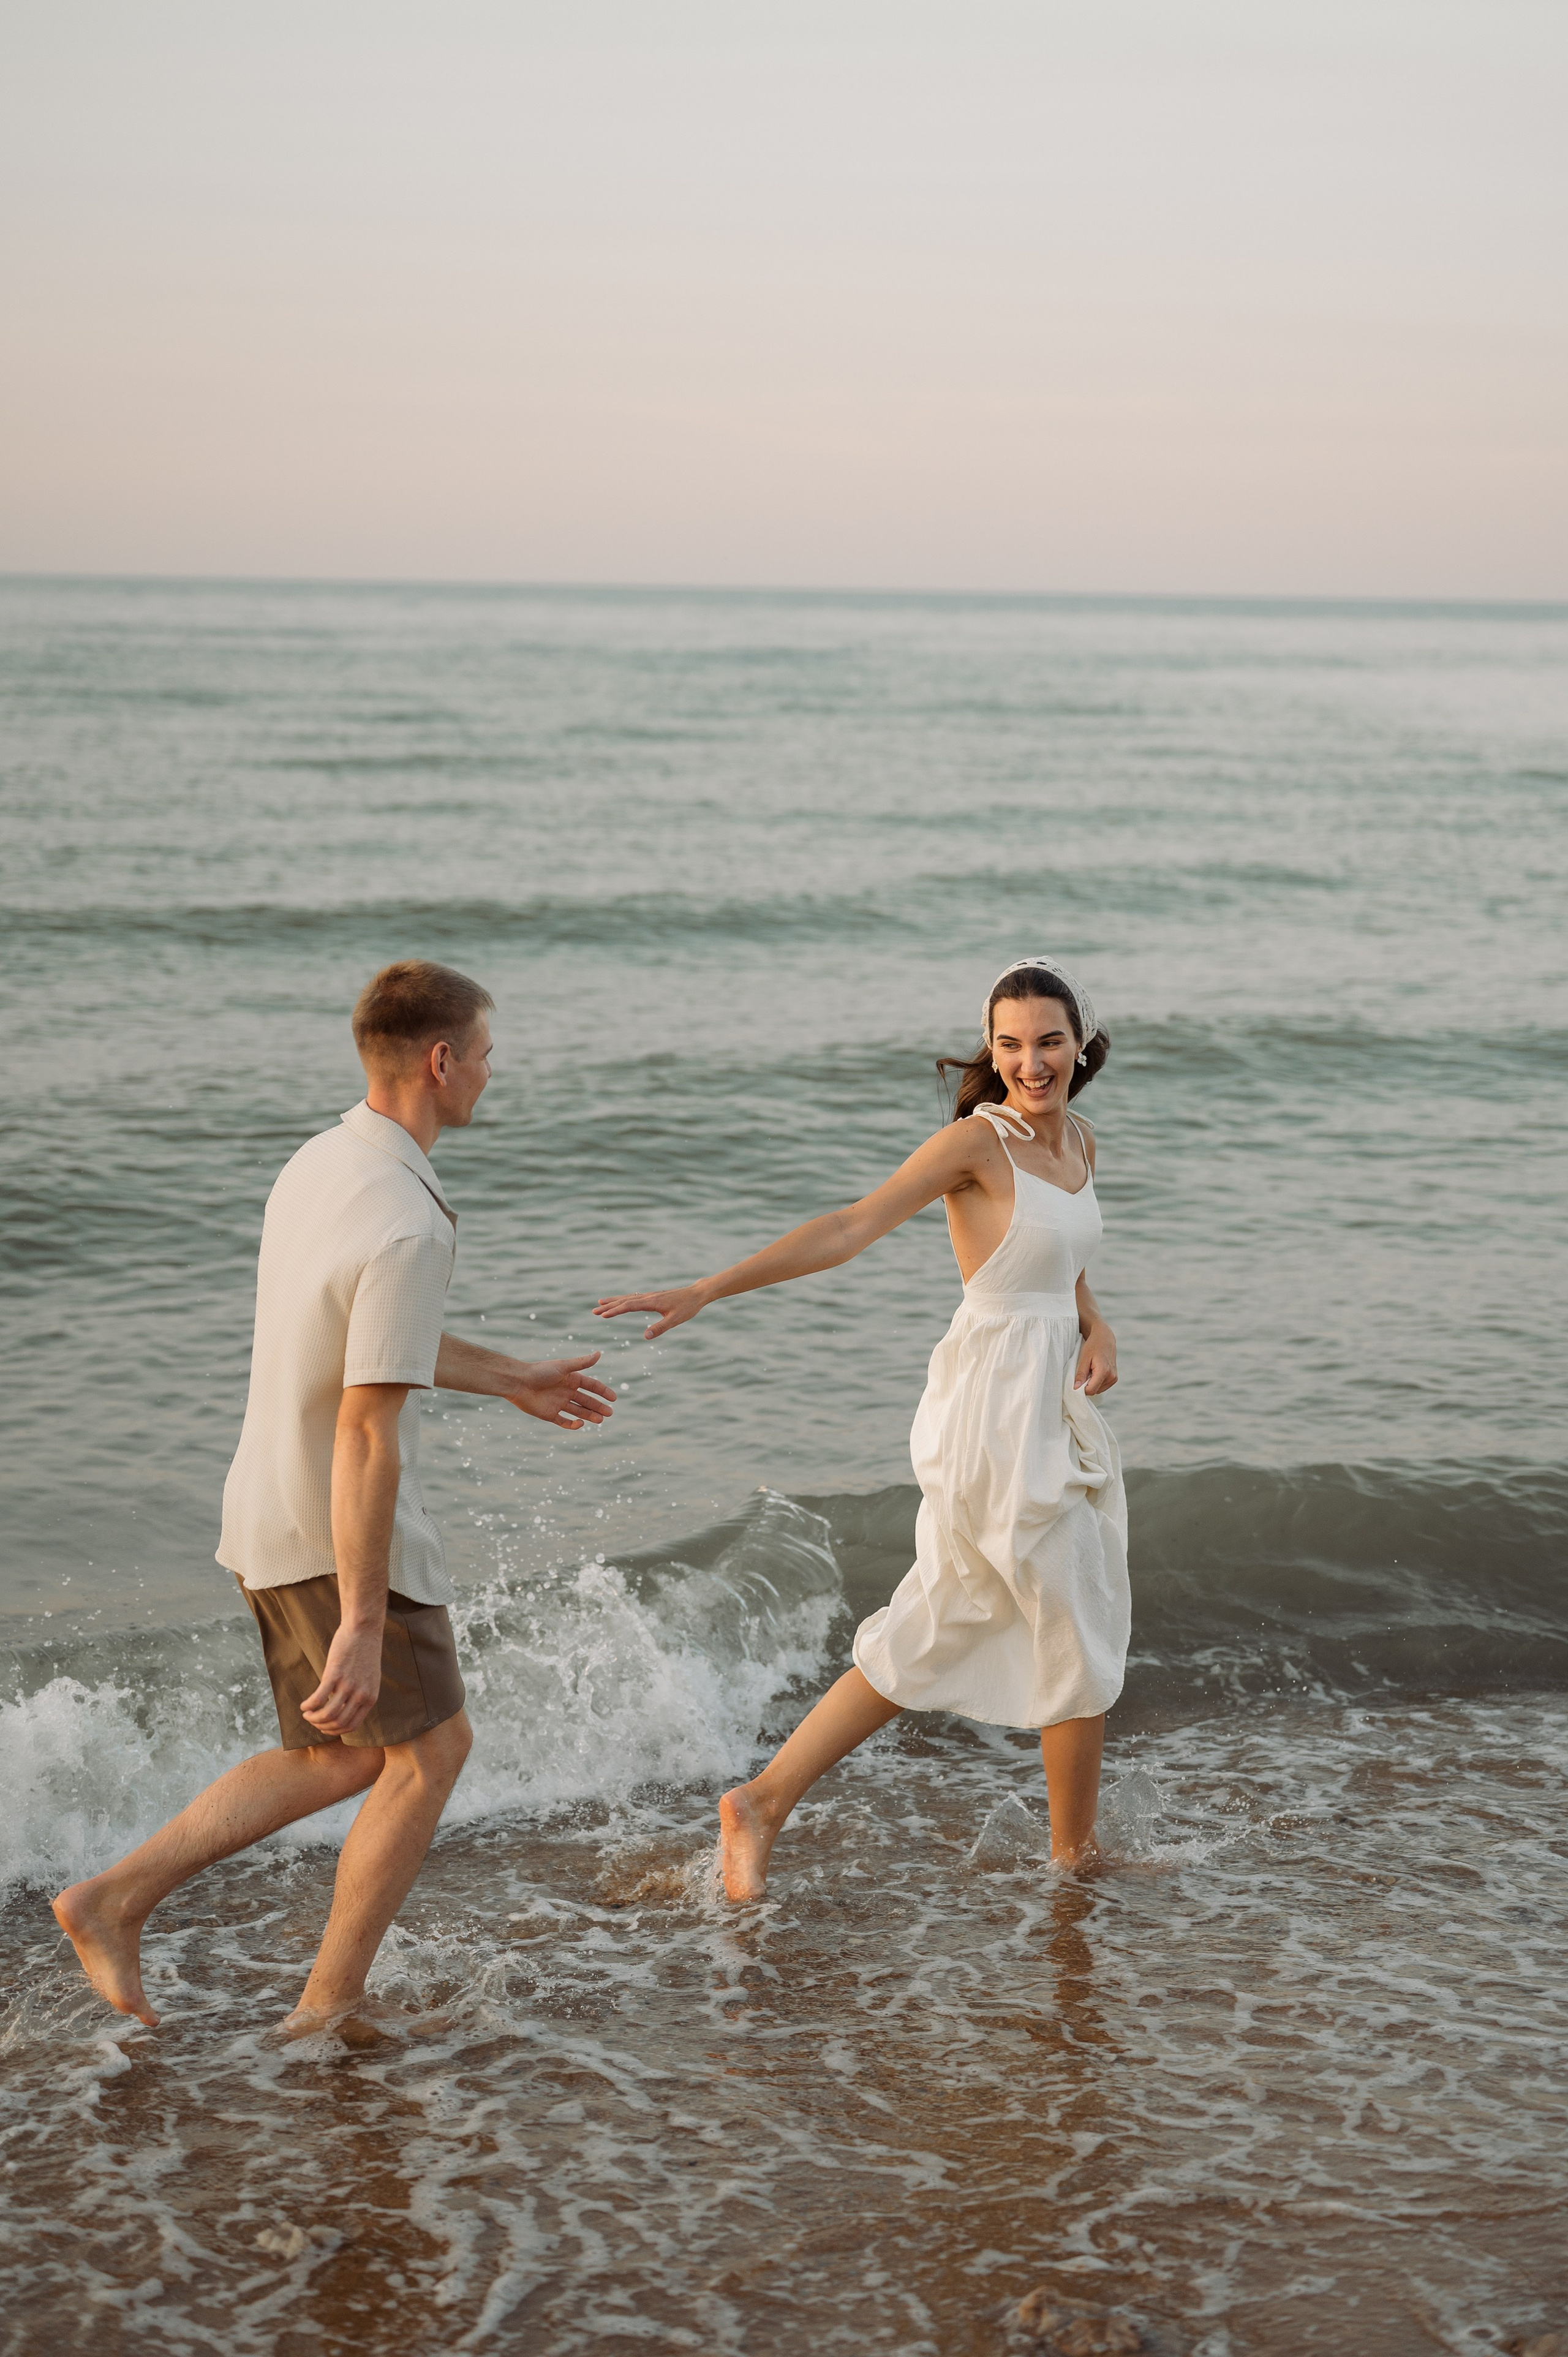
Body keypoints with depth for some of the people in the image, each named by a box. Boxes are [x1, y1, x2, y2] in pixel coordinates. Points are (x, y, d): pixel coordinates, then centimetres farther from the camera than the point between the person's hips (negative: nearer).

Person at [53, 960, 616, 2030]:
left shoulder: (319, 1166, 5)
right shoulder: (407, 1227, -26)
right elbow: (368, 1436, -28)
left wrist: (514, 1379, 30)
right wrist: (363, 1626, -25)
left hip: (270, 1513, 9)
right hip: (347, 1536, -9)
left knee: (345, 1760, 19)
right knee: (429, 1751, 9)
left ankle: (117, 1898, 14)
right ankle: (328, 2009, 16)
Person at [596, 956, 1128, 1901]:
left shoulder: (1079, 1142, 10)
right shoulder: (976, 1142, -14)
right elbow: (848, 1229, -20)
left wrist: (1099, 1330, 2)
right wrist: (706, 1291, -27)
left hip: (1053, 1406, 8)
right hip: (996, 1407, -8)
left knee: (933, 1638, 12)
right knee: (1080, 1628, 4)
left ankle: (763, 1804, 16)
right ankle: (1077, 1850, 23)